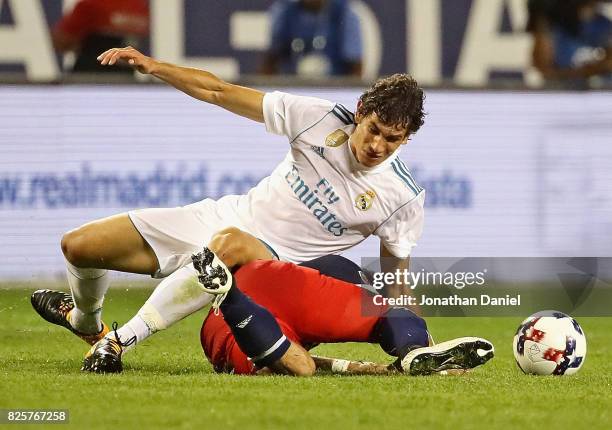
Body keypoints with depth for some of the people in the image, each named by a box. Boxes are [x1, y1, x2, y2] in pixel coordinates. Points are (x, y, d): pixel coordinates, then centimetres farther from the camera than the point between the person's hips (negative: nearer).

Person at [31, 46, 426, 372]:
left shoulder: (403, 198, -11)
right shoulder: (322, 117, -8)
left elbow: (396, 283, 2)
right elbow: (218, 92, -4)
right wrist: (154, 66, -13)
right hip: (227, 216, 4)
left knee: (231, 243, -44)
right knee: (77, 246, 2)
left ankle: (123, 340, -35)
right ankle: (87, 323, 38)